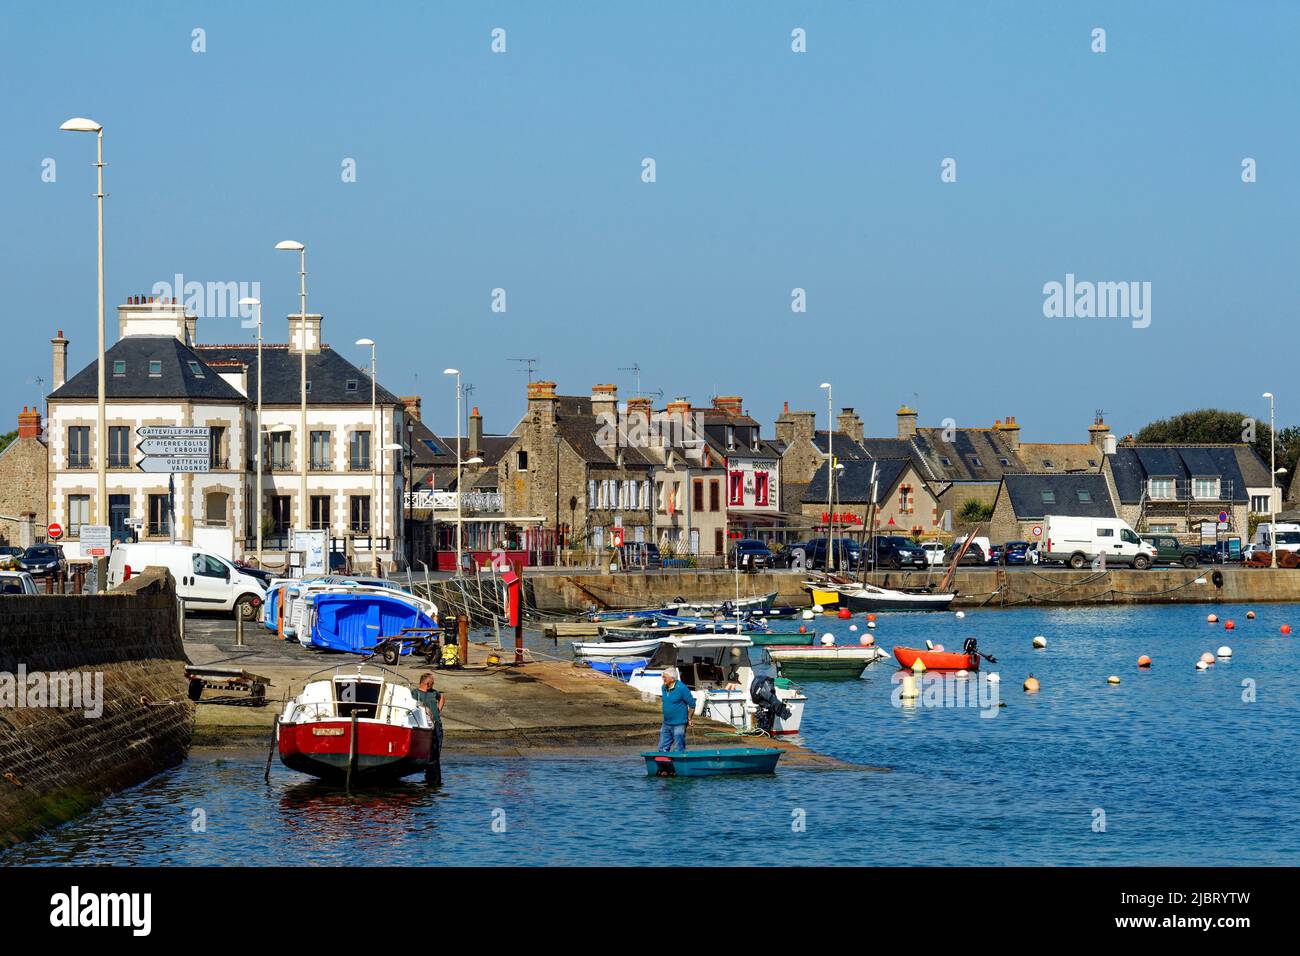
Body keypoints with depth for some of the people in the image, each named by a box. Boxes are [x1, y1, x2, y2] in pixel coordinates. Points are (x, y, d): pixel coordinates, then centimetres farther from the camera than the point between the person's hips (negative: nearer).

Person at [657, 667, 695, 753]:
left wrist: (689, 719, -2)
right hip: (666, 724, 8)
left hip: (679, 724, -7)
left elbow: (692, 704, -9)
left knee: (678, 751, -1)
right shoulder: (664, 688, 6)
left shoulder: (681, 688, -16)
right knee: (663, 749, 9)